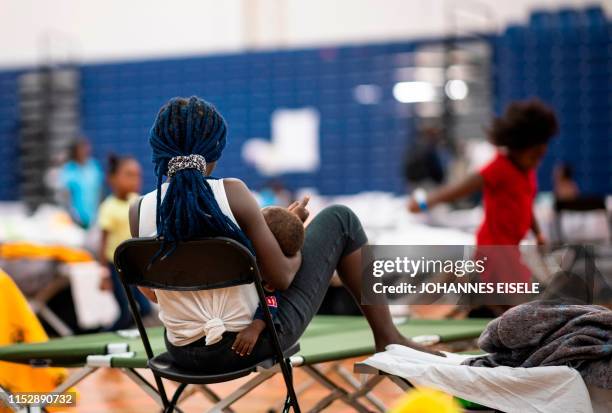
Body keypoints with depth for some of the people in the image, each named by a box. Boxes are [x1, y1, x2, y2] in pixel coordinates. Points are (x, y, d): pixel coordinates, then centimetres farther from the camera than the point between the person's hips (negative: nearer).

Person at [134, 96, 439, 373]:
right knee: (339, 219, 11)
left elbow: (152, 293, 6)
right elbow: (281, 277, -13)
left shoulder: (139, 211, -8)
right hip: (257, 342, -4)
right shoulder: (231, 192, -17)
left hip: (186, 356, 4)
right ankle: (387, 337, 19)